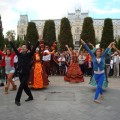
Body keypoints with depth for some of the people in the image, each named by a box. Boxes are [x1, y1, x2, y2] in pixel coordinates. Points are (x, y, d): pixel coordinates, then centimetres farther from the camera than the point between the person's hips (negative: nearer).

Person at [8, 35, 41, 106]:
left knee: (21, 86, -10)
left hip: (26, 74, -5)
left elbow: (34, 49, -12)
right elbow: (14, 49, 12)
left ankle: (17, 100, -1)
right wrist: (10, 41, 14)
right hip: (20, 73, 5)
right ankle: (30, 97, 32)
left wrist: (38, 41, -19)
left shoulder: (29, 55, -4)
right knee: (25, 86, 14)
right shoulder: (19, 54, 7)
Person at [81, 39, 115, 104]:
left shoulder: (103, 57, -2)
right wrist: (84, 43, -6)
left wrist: (111, 44, 12)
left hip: (102, 74, 0)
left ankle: (95, 99, -9)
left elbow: (107, 50, 6)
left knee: (99, 86, -9)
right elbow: (88, 50, -6)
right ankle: (101, 94, 45)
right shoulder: (93, 57, -4)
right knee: (99, 85, 18)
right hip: (96, 74, 1)